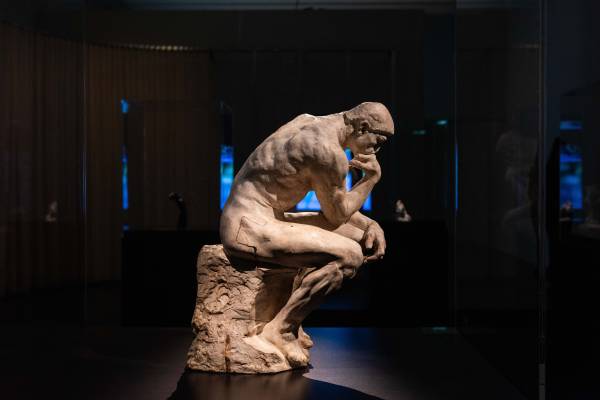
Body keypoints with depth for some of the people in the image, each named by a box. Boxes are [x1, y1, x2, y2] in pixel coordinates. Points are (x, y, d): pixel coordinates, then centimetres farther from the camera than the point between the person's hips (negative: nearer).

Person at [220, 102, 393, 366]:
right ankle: (280, 329, -11)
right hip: (251, 230, -10)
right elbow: (336, 215, -7)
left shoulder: (309, 123, 13)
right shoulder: (330, 153, -19)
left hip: (247, 221, 10)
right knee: (349, 255, -22)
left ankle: (292, 314, 15)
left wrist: (371, 225, 8)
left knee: (361, 236, 15)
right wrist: (372, 177, 0)